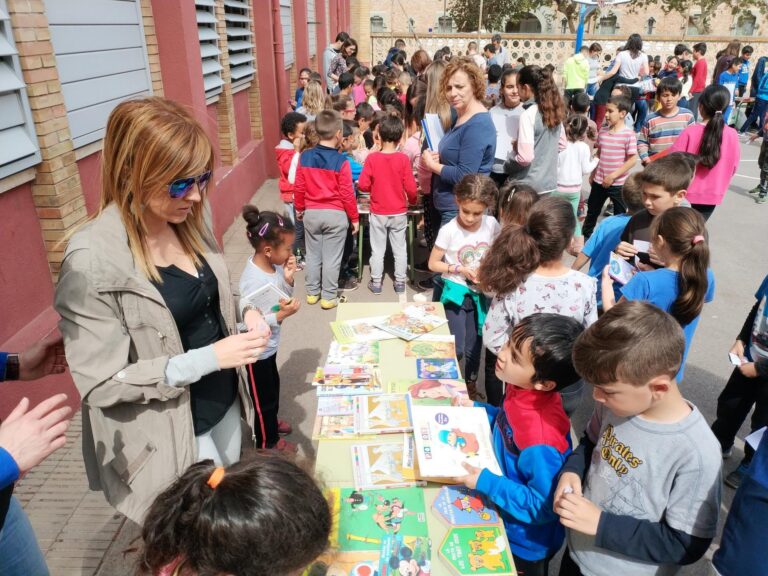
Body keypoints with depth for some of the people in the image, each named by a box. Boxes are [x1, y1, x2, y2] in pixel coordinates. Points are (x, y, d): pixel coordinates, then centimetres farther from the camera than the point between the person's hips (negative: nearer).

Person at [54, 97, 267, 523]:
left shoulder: (187, 224, -3)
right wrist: (209, 358, -29)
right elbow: (102, 383, -23)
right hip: (168, 433, -7)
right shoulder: (93, 260, -26)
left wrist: (244, 317, -9)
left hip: (223, 402, 7)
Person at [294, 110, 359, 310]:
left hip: (311, 213, 4)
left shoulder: (304, 157, -3)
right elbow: (347, 193, -12)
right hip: (336, 215, -3)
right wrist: (354, 217, -1)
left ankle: (312, 293, 26)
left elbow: (299, 187, 2)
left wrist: (299, 208, 18)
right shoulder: (340, 161, -14)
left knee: (313, 254, 16)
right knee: (331, 257, 6)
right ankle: (328, 297, 14)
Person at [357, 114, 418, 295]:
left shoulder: (372, 158, -11)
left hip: (378, 213, 0)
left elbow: (363, 185, -10)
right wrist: (412, 201, 10)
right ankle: (400, 283, 21)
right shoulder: (403, 159, -12)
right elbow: (410, 187, -11)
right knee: (400, 249, 13)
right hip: (399, 213, 0)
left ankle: (376, 283, 20)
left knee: (377, 250, 11)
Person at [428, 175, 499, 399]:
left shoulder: (492, 224, -8)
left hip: (480, 292, 3)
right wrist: (459, 269, -20)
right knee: (456, 349, -7)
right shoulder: (449, 230, -17)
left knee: (474, 345, 15)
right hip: (456, 291, -3)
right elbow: (433, 264, -9)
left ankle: (471, 382, 40)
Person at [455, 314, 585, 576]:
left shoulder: (539, 438, -41)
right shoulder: (522, 389, -16)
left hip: (526, 543, -7)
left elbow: (545, 507, -29)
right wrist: (476, 409, -5)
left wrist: (485, 482, -30)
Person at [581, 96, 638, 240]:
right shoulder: (603, 131, 2)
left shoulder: (628, 134, -14)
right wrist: (593, 173, 12)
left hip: (619, 183, -5)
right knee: (592, 211, 18)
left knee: (620, 216, 10)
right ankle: (585, 237, 34)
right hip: (599, 181, 5)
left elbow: (632, 160, -16)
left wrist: (613, 176, -18)